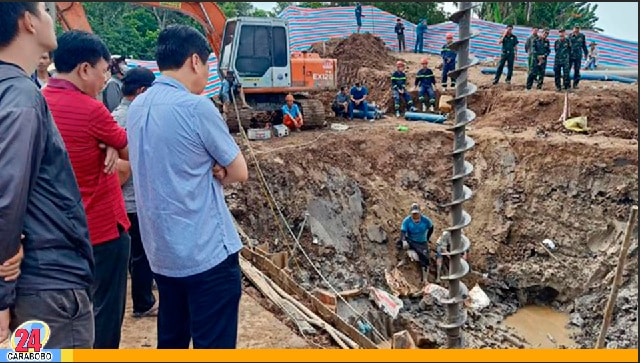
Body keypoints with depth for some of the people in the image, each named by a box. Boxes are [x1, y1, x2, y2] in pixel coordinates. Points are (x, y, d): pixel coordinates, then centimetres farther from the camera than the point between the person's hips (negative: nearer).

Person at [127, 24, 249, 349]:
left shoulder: (136, 108, 6)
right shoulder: (196, 107, -16)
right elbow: (239, 172, -8)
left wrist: (208, 170, -1)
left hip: (161, 252, 8)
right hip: (207, 253, -8)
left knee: (171, 339, 20)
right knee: (213, 345, 3)